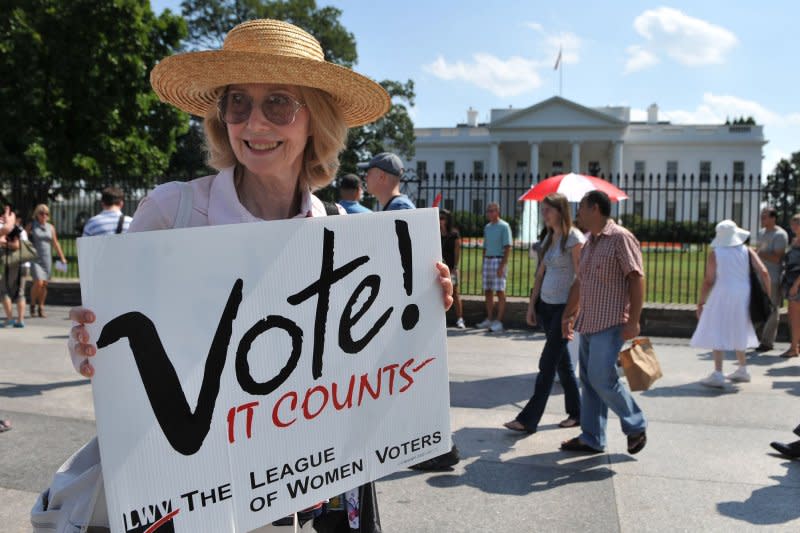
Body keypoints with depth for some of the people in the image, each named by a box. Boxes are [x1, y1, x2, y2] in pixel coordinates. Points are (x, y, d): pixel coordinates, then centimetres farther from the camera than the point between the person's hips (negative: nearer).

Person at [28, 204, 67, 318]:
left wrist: (62, 258, 9)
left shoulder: (50, 227, 9)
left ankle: (41, 308, 15)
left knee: (44, 284, 2)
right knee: (38, 282, -15)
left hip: (47, 259, 3)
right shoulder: (31, 226, 1)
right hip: (35, 258, -3)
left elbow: (55, 244, 13)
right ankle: (33, 304, 8)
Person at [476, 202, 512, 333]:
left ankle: (498, 321, -4)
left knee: (500, 291, -6)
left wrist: (502, 265, -19)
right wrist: (484, 263, 15)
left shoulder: (504, 226, -6)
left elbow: (508, 247, -12)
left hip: (499, 260, -7)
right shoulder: (487, 227, 16)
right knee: (487, 291, 9)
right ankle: (489, 319, 18)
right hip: (487, 260, 7)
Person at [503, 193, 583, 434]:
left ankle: (528, 419, -3)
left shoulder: (574, 238, -12)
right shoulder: (549, 238, 13)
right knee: (562, 361, 13)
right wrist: (532, 305, 13)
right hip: (546, 305, 8)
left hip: (565, 307, -8)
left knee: (547, 363, -6)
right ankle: (576, 413, 24)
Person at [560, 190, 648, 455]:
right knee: (589, 382, 10)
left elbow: (637, 279, -14)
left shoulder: (620, 238, -10)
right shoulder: (589, 243, 16)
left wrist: (633, 321, -18)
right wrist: (568, 315, 22)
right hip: (587, 323, 8)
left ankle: (636, 426, 11)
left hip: (610, 324, -8)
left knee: (602, 378, -11)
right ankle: (591, 438, 18)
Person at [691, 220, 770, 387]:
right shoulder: (747, 251, 4)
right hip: (743, 298, 4)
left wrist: (700, 302, 0)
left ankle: (717, 375, -14)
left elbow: (708, 281, -7)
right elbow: (764, 272, -3)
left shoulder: (714, 254, -4)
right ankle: (742, 370, 30)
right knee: (738, 334, 20)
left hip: (722, 297, -4)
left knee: (717, 334, -4)